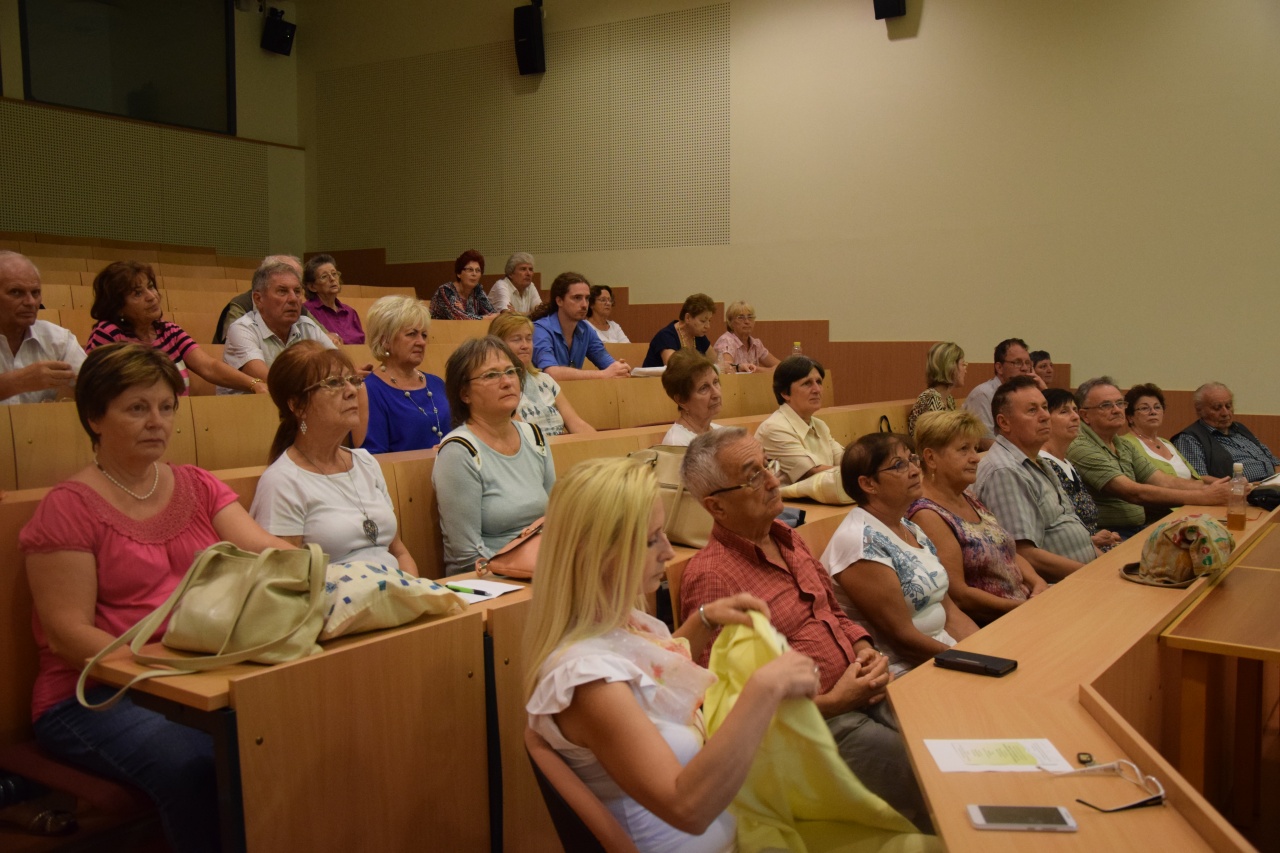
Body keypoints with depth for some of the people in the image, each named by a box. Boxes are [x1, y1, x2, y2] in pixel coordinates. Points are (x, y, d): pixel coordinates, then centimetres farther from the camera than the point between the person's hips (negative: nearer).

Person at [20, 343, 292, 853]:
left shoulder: (198, 487, 13)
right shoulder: (68, 508, -3)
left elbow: (266, 551, -1)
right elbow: (67, 633, -8)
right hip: (95, 695, -4)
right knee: (195, 764, -33)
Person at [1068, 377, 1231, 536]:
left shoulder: (1125, 448, 16)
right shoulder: (1082, 450, -13)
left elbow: (1164, 482, 7)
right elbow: (1134, 493, -20)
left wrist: (1209, 489, -11)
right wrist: (1202, 496, -21)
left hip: (1139, 530, 8)